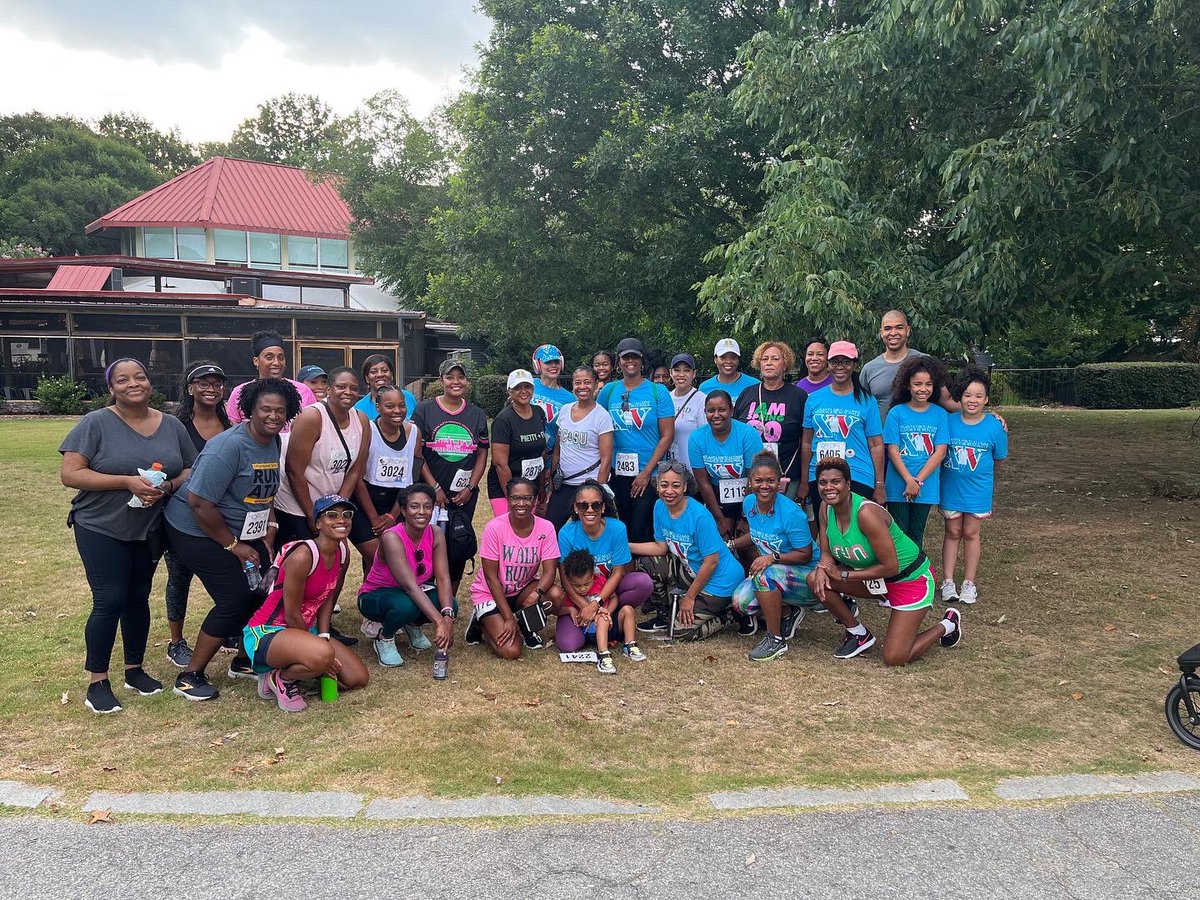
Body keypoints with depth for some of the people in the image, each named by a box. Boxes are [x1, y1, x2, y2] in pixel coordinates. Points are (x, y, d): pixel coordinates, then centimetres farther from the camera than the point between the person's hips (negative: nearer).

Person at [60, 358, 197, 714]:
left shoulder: (172, 426, 3)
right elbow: (70, 474, -15)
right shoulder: (96, 423, -10)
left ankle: (134, 669, 27)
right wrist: (128, 481, -24)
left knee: (138, 598, 13)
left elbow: (191, 470, 7)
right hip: (101, 529, -4)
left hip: (150, 530, 4)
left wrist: (167, 487, -16)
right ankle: (97, 682, 9)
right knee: (110, 602, -5)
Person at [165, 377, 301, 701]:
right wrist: (234, 546, -18)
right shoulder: (230, 446, -24)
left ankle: (243, 661, 22)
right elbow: (200, 503, -26)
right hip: (199, 532, -8)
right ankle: (190, 676, 5)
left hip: (243, 534, 8)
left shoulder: (275, 443, 1)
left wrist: (268, 538, 5)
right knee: (234, 599, -11)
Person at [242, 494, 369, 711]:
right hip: (265, 633, -8)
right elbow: (292, 615, -20)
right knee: (322, 655, -39)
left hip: (304, 630, 9)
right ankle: (280, 678, -6)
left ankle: (291, 668, 16)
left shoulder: (343, 553, -2)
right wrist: (321, 653, -12)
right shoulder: (303, 555, -26)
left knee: (359, 679, 2)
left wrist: (323, 638, -6)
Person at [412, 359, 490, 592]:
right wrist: (434, 487, -9)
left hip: (464, 494, 3)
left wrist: (470, 488, -2)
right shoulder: (425, 409, 0)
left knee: (459, 546, 5)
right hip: (431, 492, -3)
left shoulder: (477, 414, 9)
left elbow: (482, 455, 10)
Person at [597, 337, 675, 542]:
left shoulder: (658, 391, -1)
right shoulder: (609, 391, 6)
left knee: (641, 534, -2)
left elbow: (668, 436, -5)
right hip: (616, 473, 3)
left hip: (649, 474, -3)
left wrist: (646, 472, -11)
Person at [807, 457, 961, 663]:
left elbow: (890, 567, -28)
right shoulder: (826, 509, -9)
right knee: (816, 579, -14)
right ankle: (859, 634, 6)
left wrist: (843, 575, -22)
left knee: (894, 658, -10)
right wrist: (822, 570, -24)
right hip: (873, 578, 7)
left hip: (911, 578, -7)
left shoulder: (867, 513, -31)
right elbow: (827, 553, -1)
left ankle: (947, 626, 18)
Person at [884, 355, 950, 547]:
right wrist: (909, 480, -15)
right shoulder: (896, 413, -3)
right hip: (898, 486, -1)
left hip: (926, 487, 1)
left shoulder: (940, 415, 1)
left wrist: (918, 481, -12)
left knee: (917, 535, 13)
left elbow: (940, 452, -5)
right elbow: (893, 450, -7)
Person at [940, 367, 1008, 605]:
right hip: (950, 488, 0)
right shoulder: (948, 421, -9)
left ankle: (969, 583, 20)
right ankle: (948, 581, 16)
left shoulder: (995, 426, -10)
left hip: (978, 490, 0)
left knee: (970, 534, 9)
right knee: (953, 533, 10)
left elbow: (999, 458, 3)